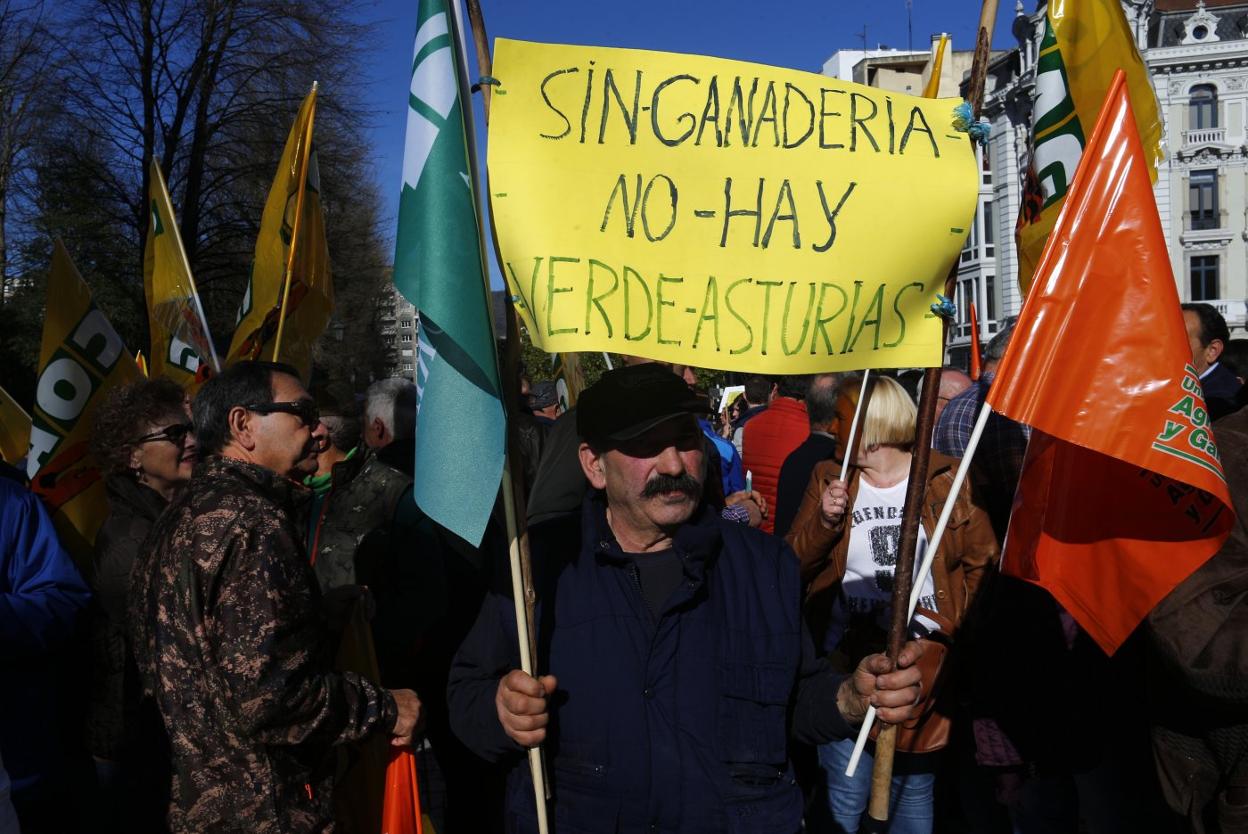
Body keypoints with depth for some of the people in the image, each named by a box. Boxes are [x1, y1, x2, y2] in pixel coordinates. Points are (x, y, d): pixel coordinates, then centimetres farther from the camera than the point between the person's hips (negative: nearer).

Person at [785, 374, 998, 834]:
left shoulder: (944, 479, 0)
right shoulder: (829, 479, 4)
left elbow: (983, 558, 5)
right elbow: (792, 567, 1)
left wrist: (954, 616, -4)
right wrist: (824, 522, -15)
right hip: (846, 665, 1)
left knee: (915, 790, 13)